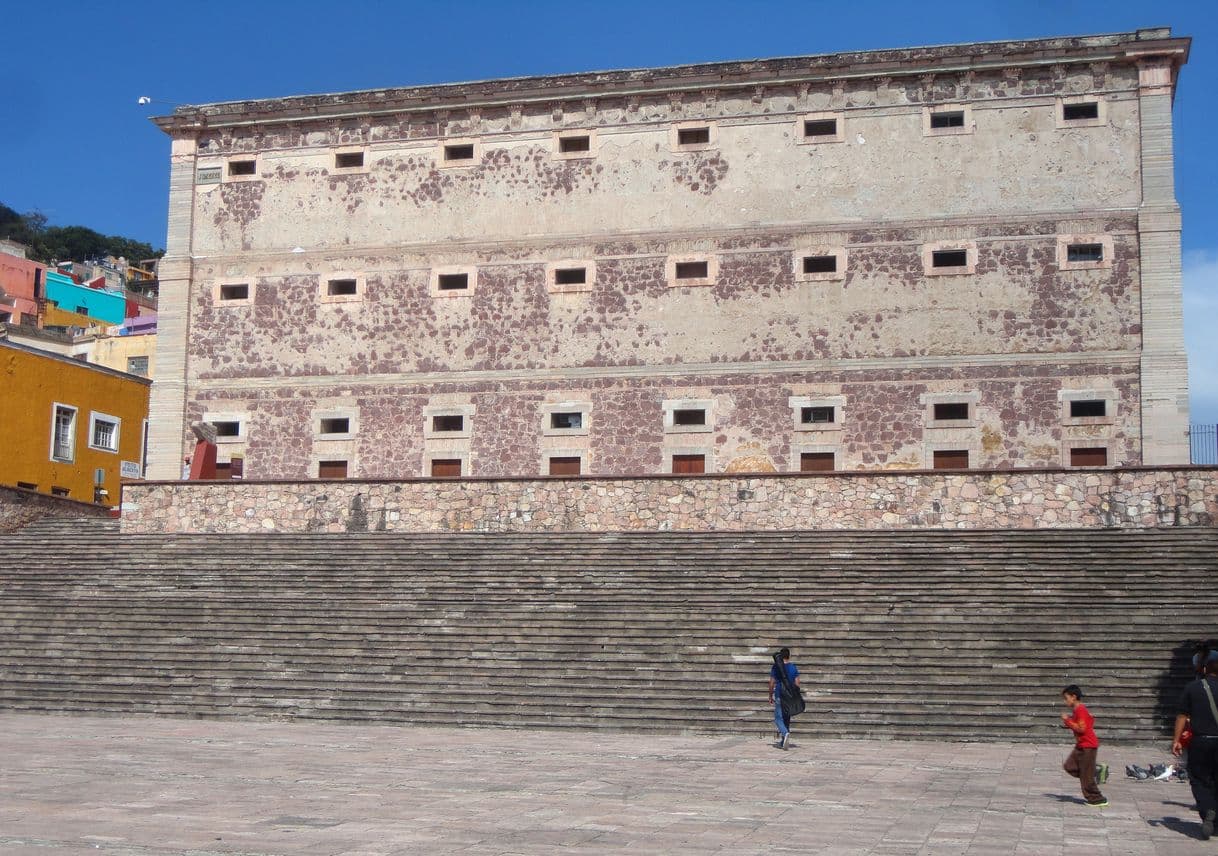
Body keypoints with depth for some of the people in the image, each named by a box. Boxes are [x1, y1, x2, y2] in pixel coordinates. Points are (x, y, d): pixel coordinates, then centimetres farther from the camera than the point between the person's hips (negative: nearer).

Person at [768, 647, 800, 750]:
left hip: (779, 695, -3)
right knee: (787, 718, 13)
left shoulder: (775, 667, -5)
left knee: (778, 718, 0)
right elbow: (797, 683, -1)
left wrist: (770, 696, 6)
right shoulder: (794, 667, 0)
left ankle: (785, 733, -28)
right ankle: (783, 741, 16)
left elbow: (772, 683, -4)